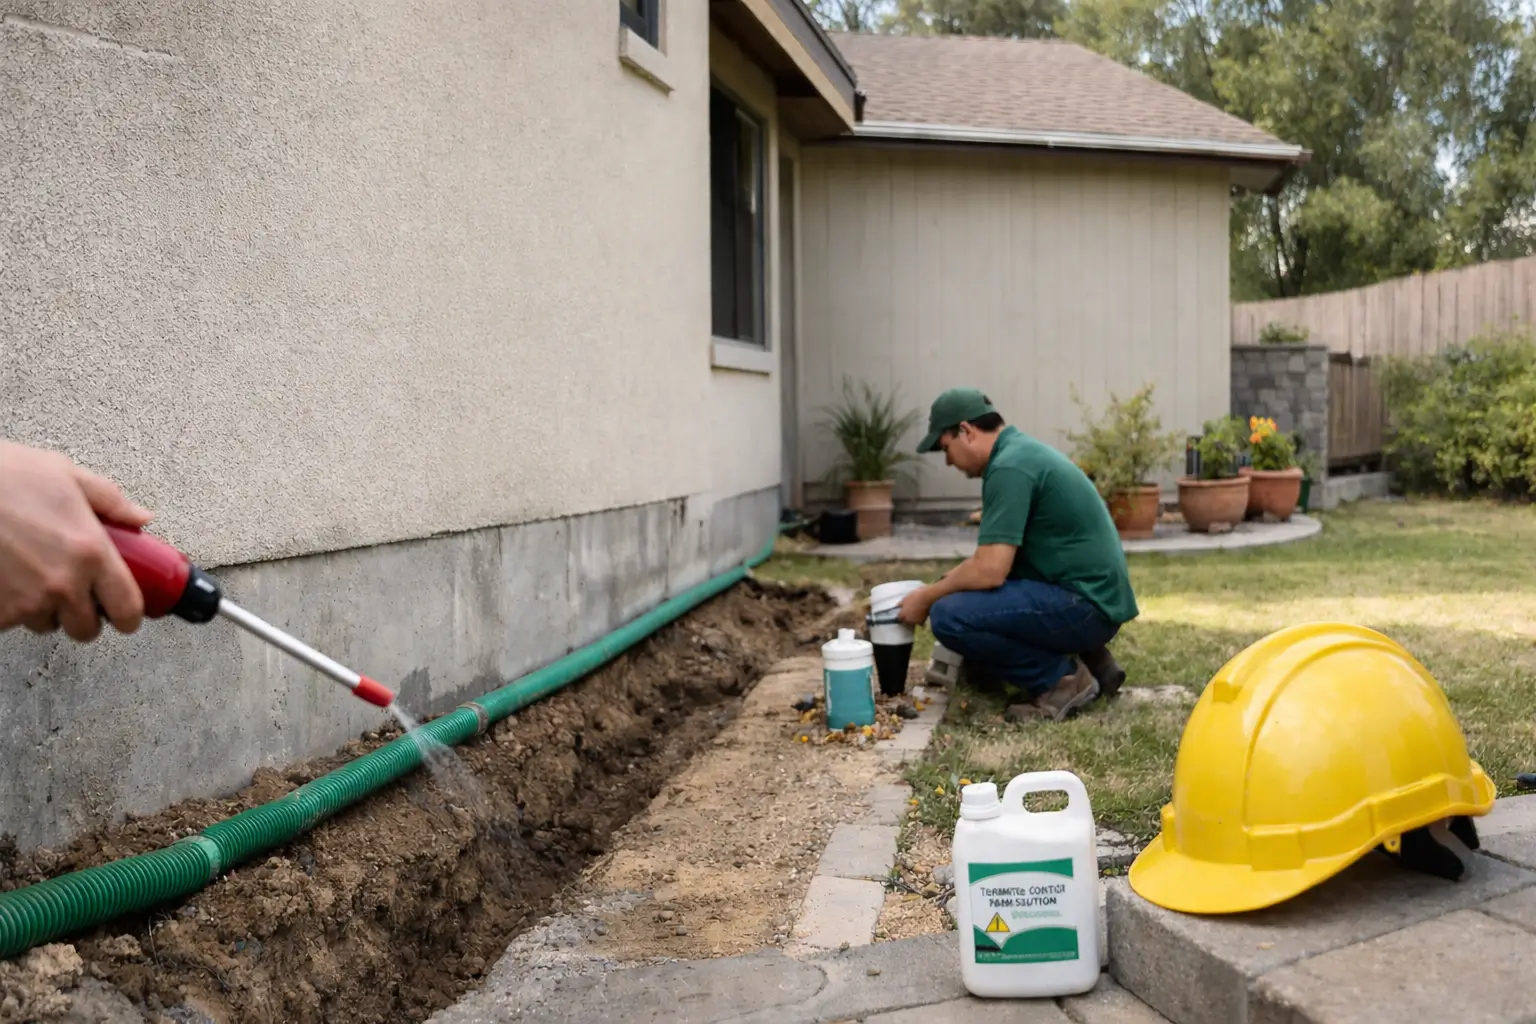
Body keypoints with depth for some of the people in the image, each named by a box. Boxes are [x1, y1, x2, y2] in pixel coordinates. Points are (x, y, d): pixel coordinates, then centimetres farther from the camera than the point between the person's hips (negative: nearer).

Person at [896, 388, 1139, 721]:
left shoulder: (1009, 466, -17)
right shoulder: (1021, 450, 15)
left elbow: (989, 571, -22)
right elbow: (995, 555, 25)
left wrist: (927, 597, -7)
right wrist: (938, 587, 20)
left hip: (1084, 603, -10)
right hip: (1088, 596, 10)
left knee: (950, 616, -20)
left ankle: (1062, 678, -6)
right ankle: (1087, 661, 15)